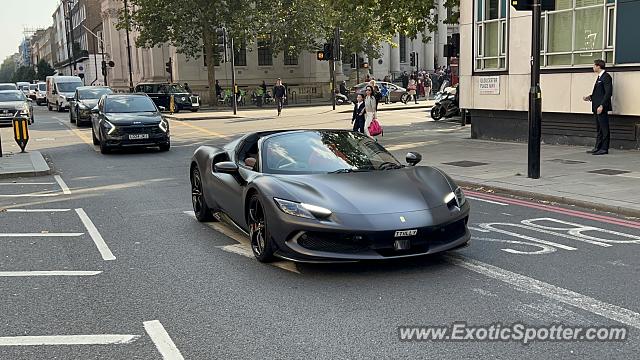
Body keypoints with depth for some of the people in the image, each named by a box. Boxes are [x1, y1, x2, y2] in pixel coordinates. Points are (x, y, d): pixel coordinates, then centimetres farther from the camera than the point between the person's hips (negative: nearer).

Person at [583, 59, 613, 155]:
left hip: (602, 107, -10)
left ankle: (604, 148, -2)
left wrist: (601, 106, -22)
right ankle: (597, 148, 18)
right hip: (597, 107, 10)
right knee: (599, 129, 13)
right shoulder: (599, 77, 18)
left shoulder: (606, 77, -11)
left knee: (604, 129, -5)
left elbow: (608, 93, -18)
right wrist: (590, 97, 9)